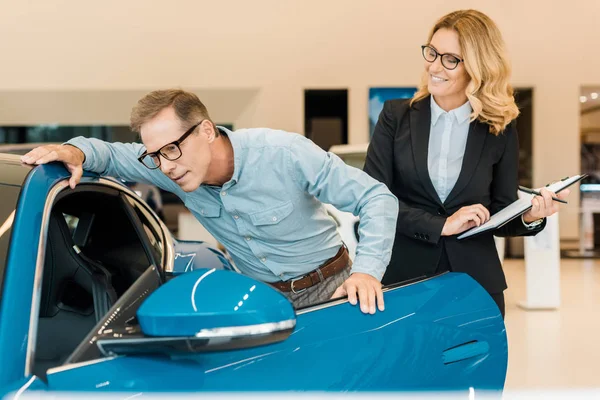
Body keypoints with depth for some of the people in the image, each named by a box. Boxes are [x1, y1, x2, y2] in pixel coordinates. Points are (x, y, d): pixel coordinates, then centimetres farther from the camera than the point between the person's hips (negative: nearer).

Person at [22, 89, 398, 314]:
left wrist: (367, 269, -36)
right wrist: (77, 150, -23)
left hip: (330, 286, -3)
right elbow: (113, 154, 1)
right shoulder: (172, 170, -13)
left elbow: (378, 198, -22)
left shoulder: (284, 153, -27)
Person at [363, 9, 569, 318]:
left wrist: (529, 217, -17)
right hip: (403, 278, 0)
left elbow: (500, 214, 5)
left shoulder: (500, 130, 0)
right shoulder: (396, 116, -1)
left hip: (475, 283, 1)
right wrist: (441, 225, -17)